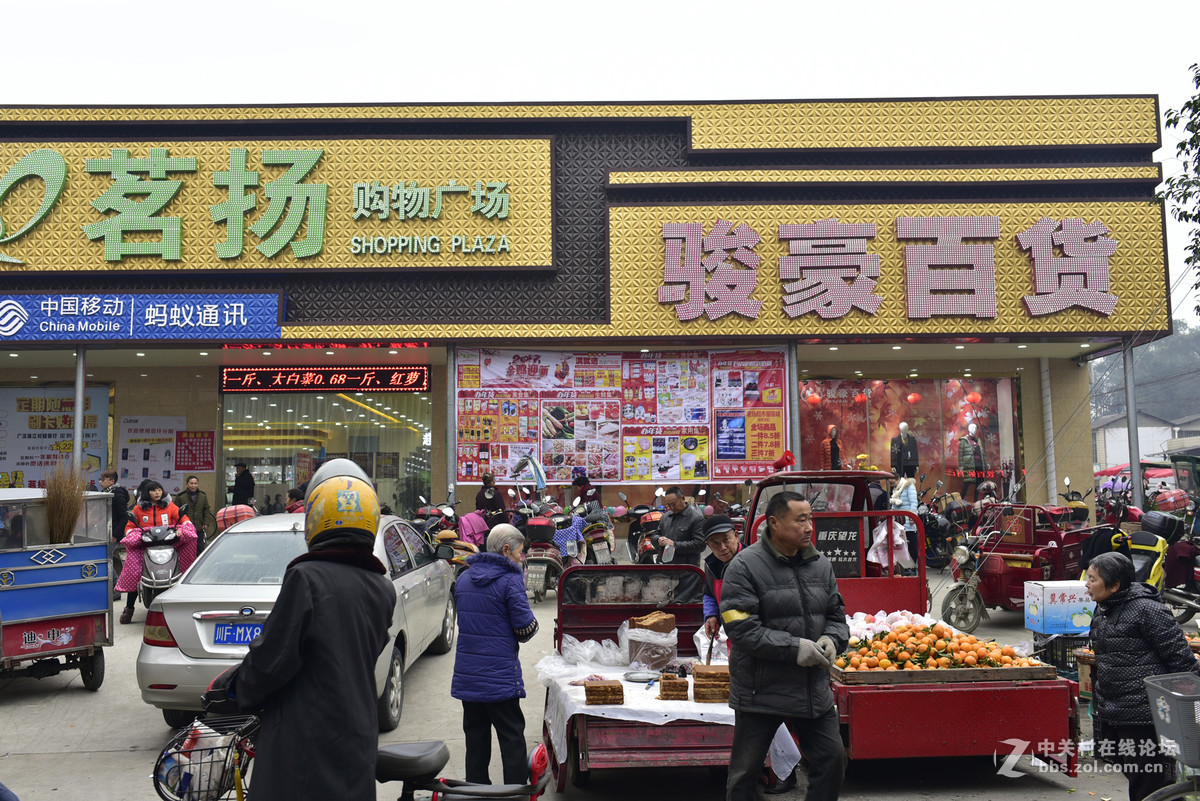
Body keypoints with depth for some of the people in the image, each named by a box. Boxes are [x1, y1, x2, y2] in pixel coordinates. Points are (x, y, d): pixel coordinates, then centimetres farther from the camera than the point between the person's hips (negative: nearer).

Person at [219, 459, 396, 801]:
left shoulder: (306, 578, -14)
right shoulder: (384, 590, 6)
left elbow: (271, 660, -13)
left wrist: (232, 687, 6)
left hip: (306, 745, -6)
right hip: (359, 744, 7)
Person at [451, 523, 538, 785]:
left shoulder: (463, 578, 9)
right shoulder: (510, 580, -13)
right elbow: (526, 627, -13)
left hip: (466, 675, 6)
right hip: (500, 674, -6)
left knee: (476, 734, 15)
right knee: (512, 736, 4)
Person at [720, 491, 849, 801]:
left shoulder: (820, 564, 5)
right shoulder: (745, 566, -14)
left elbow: (836, 615, 14)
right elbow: (740, 628, -19)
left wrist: (831, 640, -8)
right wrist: (794, 648, -23)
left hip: (814, 690, 5)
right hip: (760, 691, -5)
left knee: (832, 759, 11)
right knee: (745, 772, 7)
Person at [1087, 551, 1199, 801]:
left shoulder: (1147, 609, -17)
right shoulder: (1103, 611, 11)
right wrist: (1098, 701, 27)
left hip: (1145, 717, -9)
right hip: (1113, 716, 9)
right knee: (1133, 777, 20)